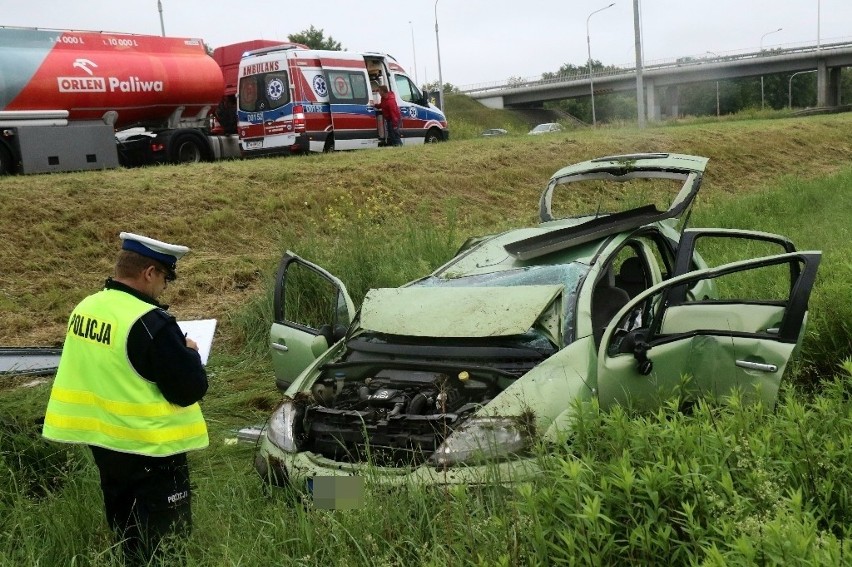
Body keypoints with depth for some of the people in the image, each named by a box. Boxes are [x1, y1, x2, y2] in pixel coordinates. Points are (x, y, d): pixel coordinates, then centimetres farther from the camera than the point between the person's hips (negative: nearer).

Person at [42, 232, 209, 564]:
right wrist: (190, 353, -2)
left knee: (126, 534, 24)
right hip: (149, 447, -8)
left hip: (101, 439, 8)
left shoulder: (86, 308, 1)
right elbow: (191, 390, -21)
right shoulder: (151, 323, -25)